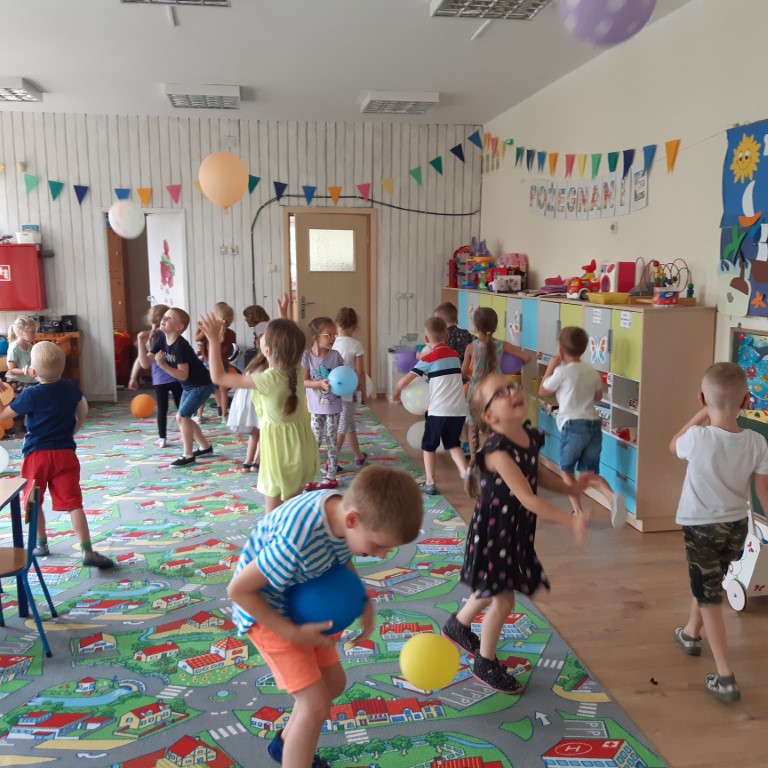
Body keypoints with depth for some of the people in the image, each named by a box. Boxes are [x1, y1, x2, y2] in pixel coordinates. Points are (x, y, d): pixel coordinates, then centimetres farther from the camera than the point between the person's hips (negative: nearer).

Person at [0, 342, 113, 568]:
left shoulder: (30, 395, -12)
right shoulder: (71, 388, -1)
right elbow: (82, 413, 16)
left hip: (36, 455, -2)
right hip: (65, 454, 2)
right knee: (74, 504, -1)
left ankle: (41, 544, 31)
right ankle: (88, 552, -6)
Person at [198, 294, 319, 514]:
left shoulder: (267, 380, -25)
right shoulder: (296, 370, -7)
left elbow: (218, 377, -18)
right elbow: (289, 341, 19)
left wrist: (214, 339, -16)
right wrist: (283, 315, 24)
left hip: (280, 456, -7)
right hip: (301, 452, 7)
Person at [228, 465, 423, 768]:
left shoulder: (344, 508, -18)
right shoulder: (297, 543, -40)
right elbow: (238, 589, -28)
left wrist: (365, 604, -9)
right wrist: (293, 633, -24)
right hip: (267, 610, -7)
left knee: (334, 684, 17)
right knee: (315, 705, -12)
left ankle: (286, 743, 42)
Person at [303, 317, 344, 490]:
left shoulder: (335, 355, -6)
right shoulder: (307, 356, -10)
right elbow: (303, 381, -12)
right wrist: (320, 383, -27)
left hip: (333, 406, 1)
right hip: (317, 407, -1)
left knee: (331, 440, 8)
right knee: (315, 440, 4)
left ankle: (331, 476, 18)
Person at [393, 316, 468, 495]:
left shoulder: (428, 358, -3)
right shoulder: (454, 355, 13)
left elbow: (404, 381, -5)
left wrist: (396, 392, 15)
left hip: (439, 410, -5)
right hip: (459, 410, 5)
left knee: (429, 445, 13)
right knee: (453, 444, 22)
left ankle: (429, 483, 16)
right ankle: (466, 474, 6)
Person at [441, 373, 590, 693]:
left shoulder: (530, 438, -4)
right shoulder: (498, 452, -30)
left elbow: (539, 476, 10)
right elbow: (528, 498, -32)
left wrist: (572, 486, -5)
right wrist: (570, 520, -32)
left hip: (517, 529, 8)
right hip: (494, 531, -8)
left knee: (493, 589, 25)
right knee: (504, 599, 3)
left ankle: (458, 625, 52)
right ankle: (486, 664, 26)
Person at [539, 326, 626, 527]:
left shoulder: (562, 371, -6)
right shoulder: (592, 372, 11)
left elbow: (543, 391, 8)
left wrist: (551, 367, 15)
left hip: (573, 425, -5)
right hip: (594, 425, 5)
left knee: (566, 469, 17)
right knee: (590, 473, 13)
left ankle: (578, 512, 13)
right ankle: (612, 496, -15)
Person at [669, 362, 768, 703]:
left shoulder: (698, 438, -23)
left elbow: (673, 445, 2)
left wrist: (702, 415, 5)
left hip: (701, 527, -5)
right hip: (737, 526, 5)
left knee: (709, 597, 4)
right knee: (708, 583, 27)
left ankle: (725, 678, 2)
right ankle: (690, 634, 51)